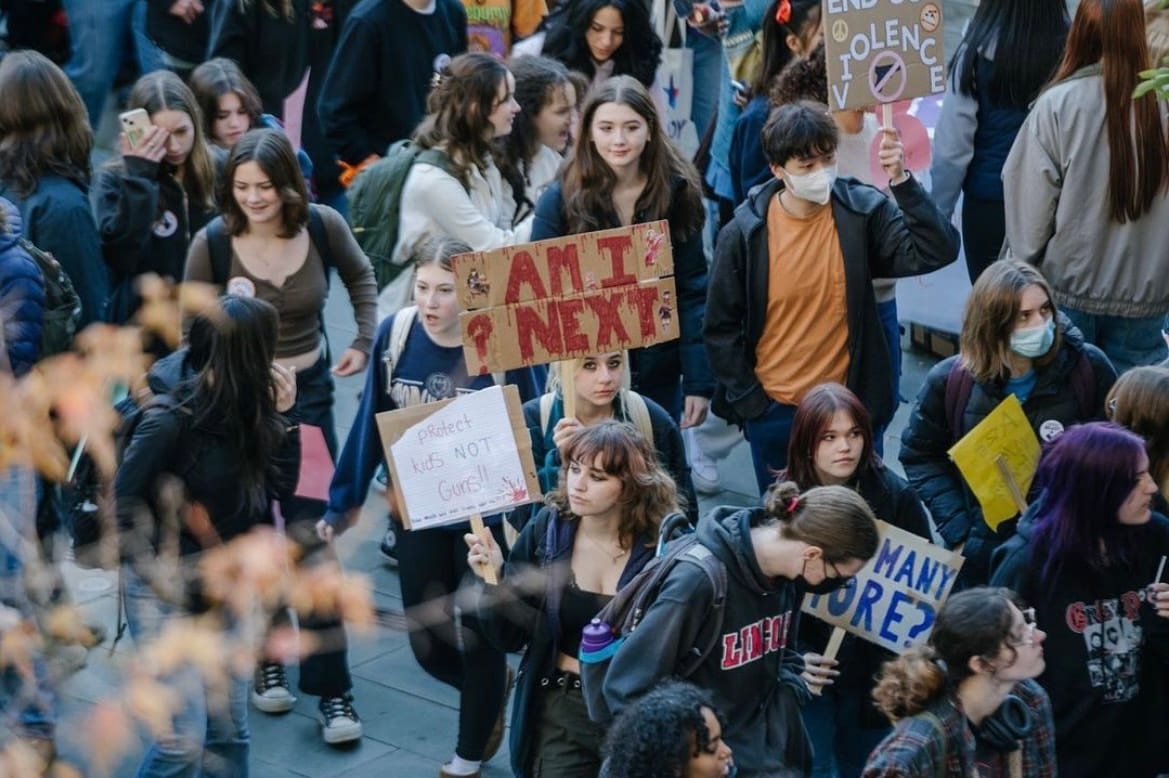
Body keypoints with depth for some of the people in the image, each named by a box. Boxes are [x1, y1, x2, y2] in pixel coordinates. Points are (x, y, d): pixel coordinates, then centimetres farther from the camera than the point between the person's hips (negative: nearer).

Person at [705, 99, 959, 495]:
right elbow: (720, 328, -2)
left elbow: (938, 251, -22)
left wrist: (902, 181, -31)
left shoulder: (862, 212, -9)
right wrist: (750, 403, -4)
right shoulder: (745, 233, -10)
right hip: (773, 412, 0)